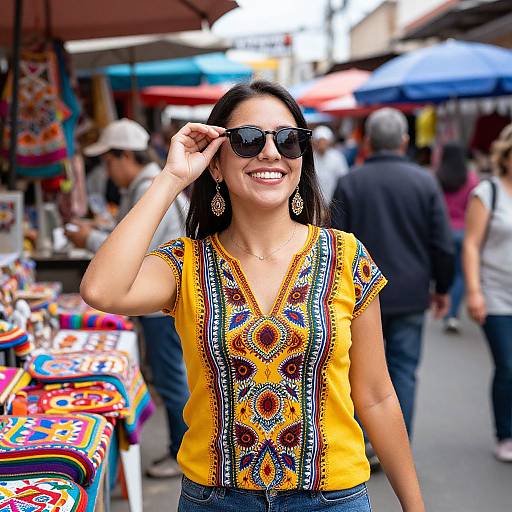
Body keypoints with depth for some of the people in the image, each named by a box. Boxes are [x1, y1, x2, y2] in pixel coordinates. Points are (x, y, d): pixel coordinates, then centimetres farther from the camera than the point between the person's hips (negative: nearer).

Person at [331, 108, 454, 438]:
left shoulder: (350, 182, -3)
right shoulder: (425, 182, -3)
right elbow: (443, 245, -2)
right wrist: (442, 288, 11)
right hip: (410, 296, 0)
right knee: (404, 370, 6)